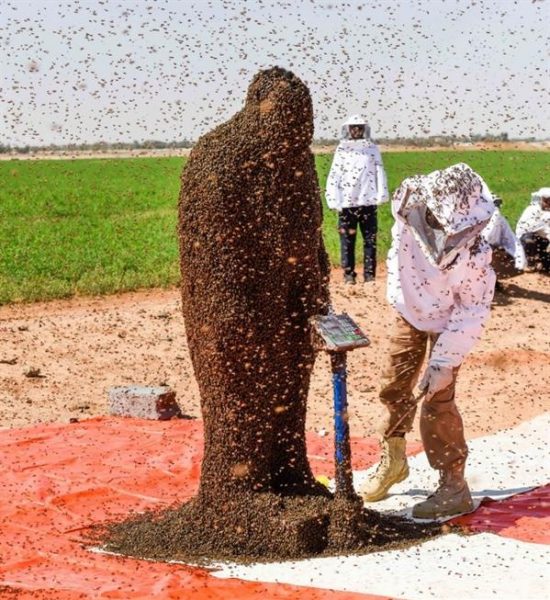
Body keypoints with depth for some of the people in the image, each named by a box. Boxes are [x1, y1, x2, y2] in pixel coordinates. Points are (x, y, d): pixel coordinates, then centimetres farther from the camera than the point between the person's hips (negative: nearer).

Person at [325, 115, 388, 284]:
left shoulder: (372, 148, 9)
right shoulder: (342, 149, 8)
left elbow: (379, 172, 6)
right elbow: (334, 175, 3)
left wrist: (381, 194, -4)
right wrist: (334, 200, -5)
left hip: (368, 201, 0)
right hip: (346, 202, 0)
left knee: (370, 239, 1)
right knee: (347, 240, -1)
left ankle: (369, 273, 4)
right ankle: (349, 274, 2)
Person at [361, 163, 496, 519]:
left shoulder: (473, 255, -34)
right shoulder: (408, 209, -26)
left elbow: (472, 313, -25)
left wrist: (444, 361, -27)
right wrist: (398, 296, 5)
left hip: (447, 323, -5)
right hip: (409, 312, 5)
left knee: (437, 402, -10)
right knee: (394, 386, 14)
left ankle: (454, 488, 0)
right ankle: (393, 461, 36)